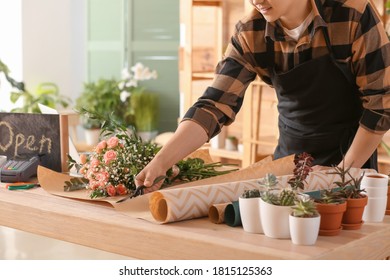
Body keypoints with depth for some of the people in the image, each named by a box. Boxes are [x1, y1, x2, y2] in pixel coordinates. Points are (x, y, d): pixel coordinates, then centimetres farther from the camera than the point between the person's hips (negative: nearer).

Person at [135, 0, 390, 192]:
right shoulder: (250, 34, -12)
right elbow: (214, 105, -16)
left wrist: (343, 173, -14)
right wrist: (162, 161, -28)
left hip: (352, 157, -3)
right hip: (288, 155, 3)